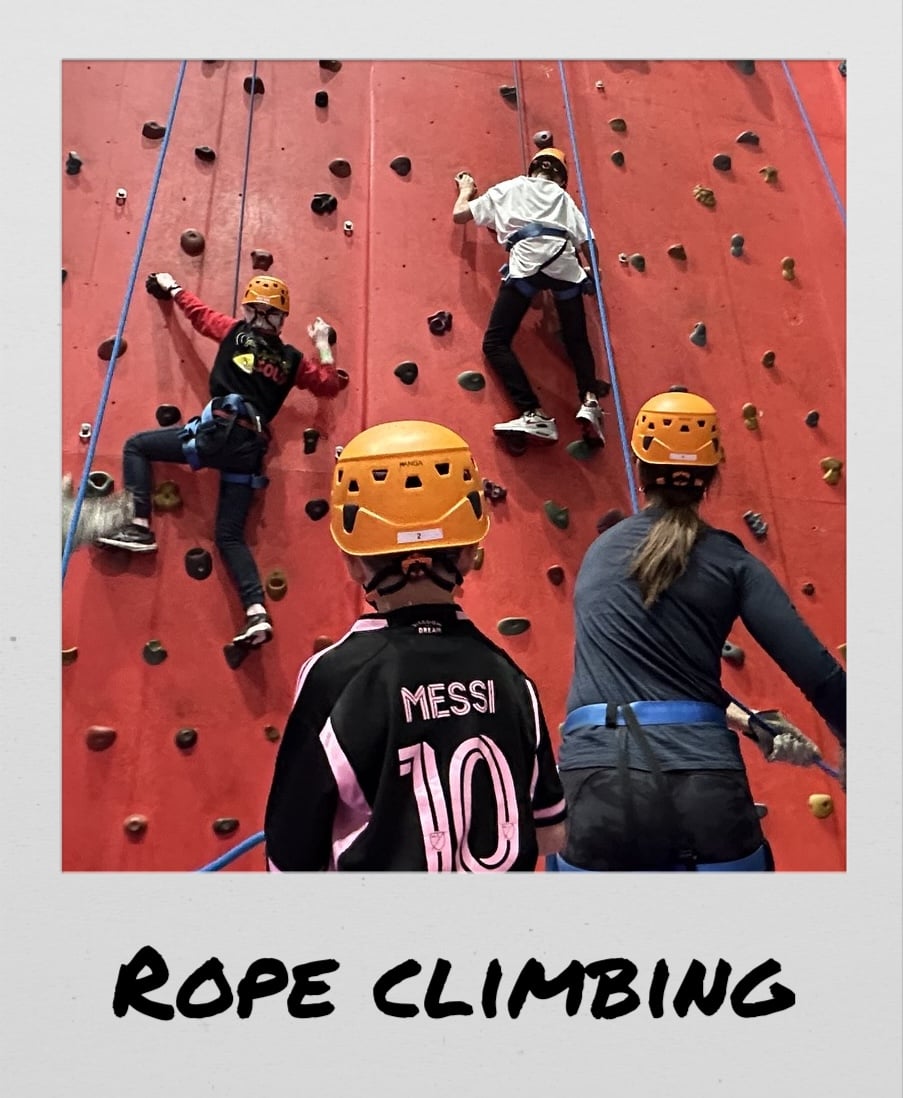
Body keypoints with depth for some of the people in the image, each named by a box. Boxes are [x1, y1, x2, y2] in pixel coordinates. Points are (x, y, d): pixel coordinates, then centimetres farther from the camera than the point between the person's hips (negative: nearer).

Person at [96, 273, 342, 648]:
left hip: (219, 431, -5)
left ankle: (139, 526, 1)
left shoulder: (238, 332, 10)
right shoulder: (291, 359, 18)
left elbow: (198, 312, 25)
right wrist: (322, 345, 32)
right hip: (250, 448, 5)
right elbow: (329, 385, 25)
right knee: (230, 535, 7)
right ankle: (257, 613, -6)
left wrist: (171, 287, 44)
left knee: (137, 445, 15)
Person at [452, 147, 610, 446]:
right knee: (577, 340, 18)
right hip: (565, 264, 3)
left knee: (495, 342, -1)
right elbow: (586, 243, 22)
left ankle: (534, 414, -17)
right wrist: (591, 272, 38)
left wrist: (466, 189, 48)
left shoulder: (506, 188, 27)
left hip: (527, 261, -3)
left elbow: (459, 214, 29)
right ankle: (589, 401, -8)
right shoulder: (564, 196, 31)